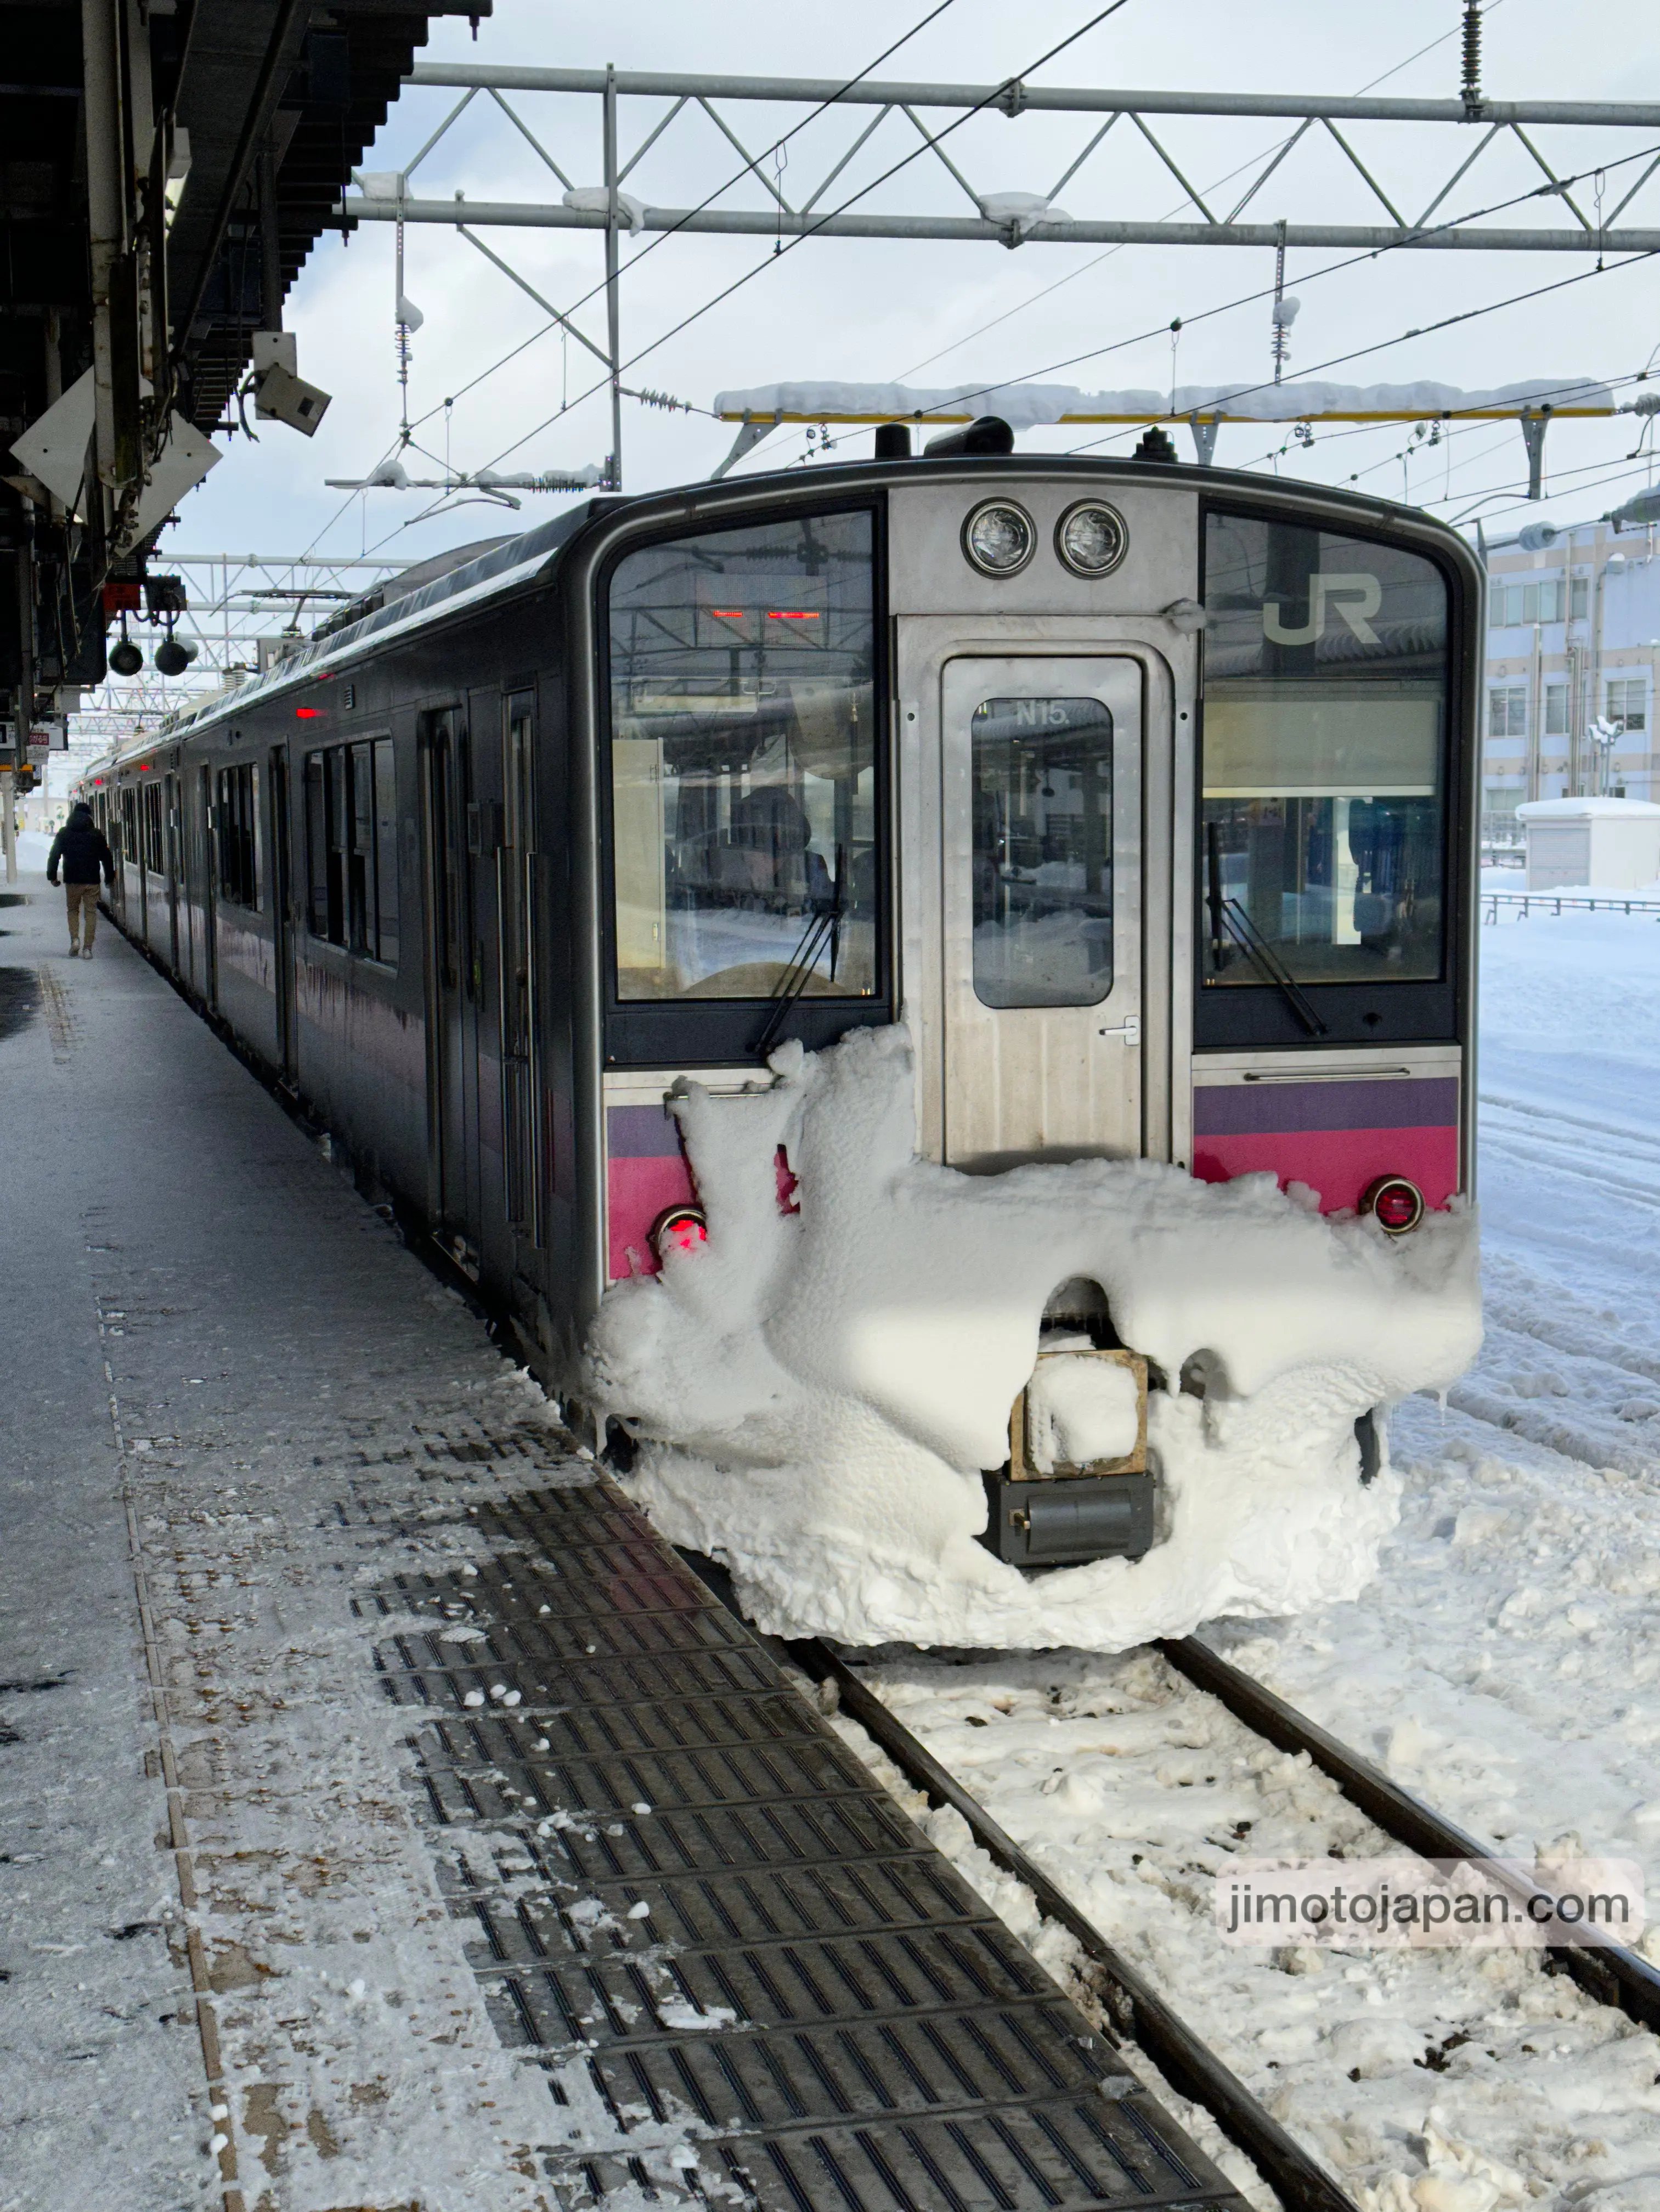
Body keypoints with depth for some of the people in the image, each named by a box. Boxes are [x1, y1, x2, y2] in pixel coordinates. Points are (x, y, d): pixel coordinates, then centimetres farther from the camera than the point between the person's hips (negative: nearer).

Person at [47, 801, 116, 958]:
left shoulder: (63, 834, 3)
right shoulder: (97, 834, 2)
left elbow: (54, 856, 3)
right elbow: (107, 858, 6)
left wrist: (52, 876, 11)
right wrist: (110, 878, 15)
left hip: (72, 880, 1)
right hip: (92, 880, -1)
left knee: (73, 910, 17)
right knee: (90, 913, 4)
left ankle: (75, 939, -3)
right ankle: (87, 948, -3)